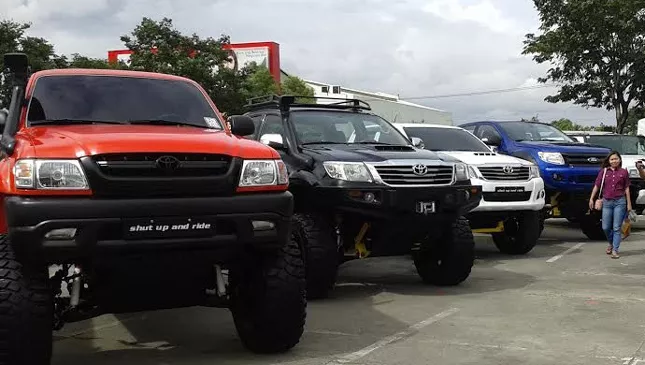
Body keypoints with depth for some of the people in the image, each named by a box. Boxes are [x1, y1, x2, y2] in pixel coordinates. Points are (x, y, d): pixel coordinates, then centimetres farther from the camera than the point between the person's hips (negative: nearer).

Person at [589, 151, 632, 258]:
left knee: (617, 228, -2)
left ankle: (615, 250, 4)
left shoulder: (624, 172, 4)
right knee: (605, 227, 4)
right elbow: (597, 186, 6)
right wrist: (591, 199, 1)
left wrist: (629, 203, 5)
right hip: (607, 202, 1)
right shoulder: (603, 172, 4)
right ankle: (611, 243, 31)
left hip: (620, 202, -1)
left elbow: (626, 189, 6)